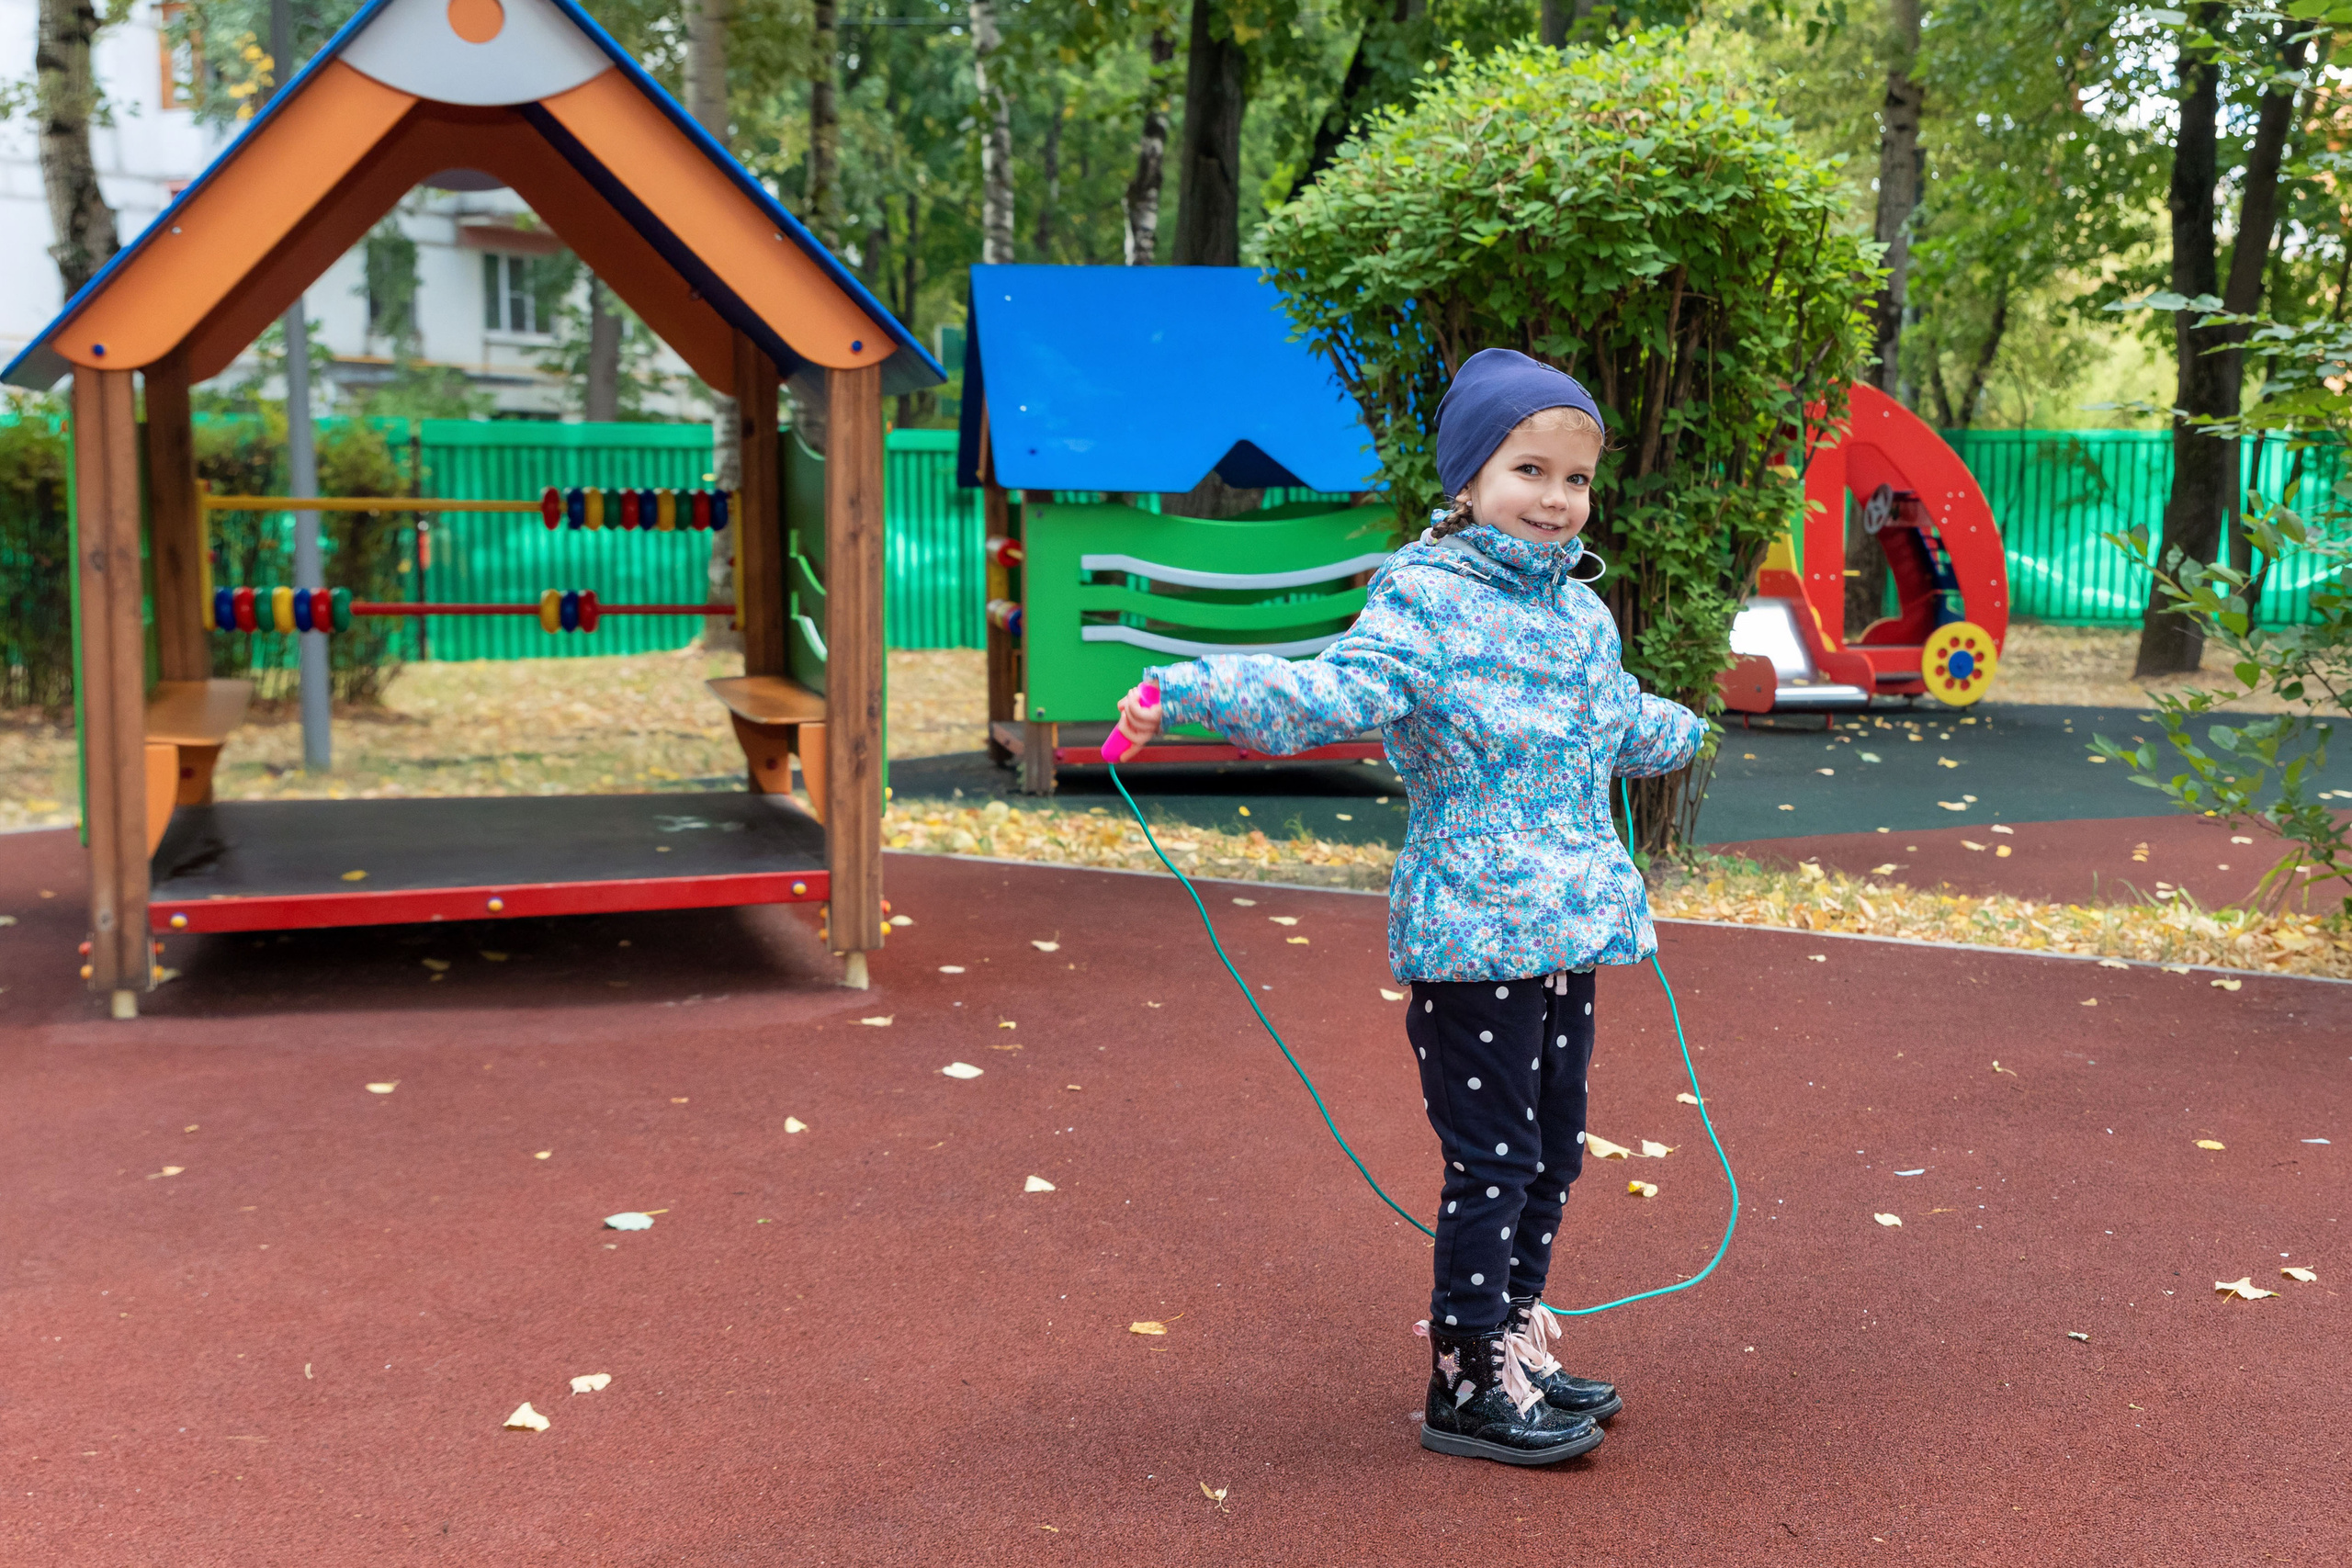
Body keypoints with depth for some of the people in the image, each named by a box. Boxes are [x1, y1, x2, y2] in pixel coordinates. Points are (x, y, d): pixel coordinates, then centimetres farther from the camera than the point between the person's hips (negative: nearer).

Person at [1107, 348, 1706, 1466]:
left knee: (1554, 1145, 14)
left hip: (1570, 923, 8)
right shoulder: (1425, 598, -10)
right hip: (1474, 933, -8)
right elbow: (1334, 691, -24)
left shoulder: (1581, 611, 15)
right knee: (1492, 1154, -3)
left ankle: (1516, 1344, 30)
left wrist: (1683, 731, 57)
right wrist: (1195, 691, -39)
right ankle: (1466, 1384, 9)